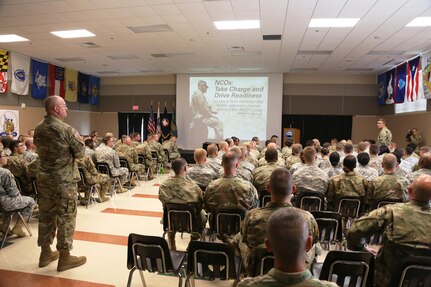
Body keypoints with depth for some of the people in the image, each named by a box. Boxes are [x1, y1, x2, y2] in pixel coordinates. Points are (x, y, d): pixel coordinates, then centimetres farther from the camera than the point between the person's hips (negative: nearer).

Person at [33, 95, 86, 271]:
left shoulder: (38, 129, 7)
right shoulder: (67, 130, -16)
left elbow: (40, 150, 17)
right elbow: (80, 153, -9)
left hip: (44, 178, 7)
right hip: (64, 180, -7)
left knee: (46, 215, 15)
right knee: (65, 218, 2)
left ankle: (46, 253, 28)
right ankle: (65, 258, 11)